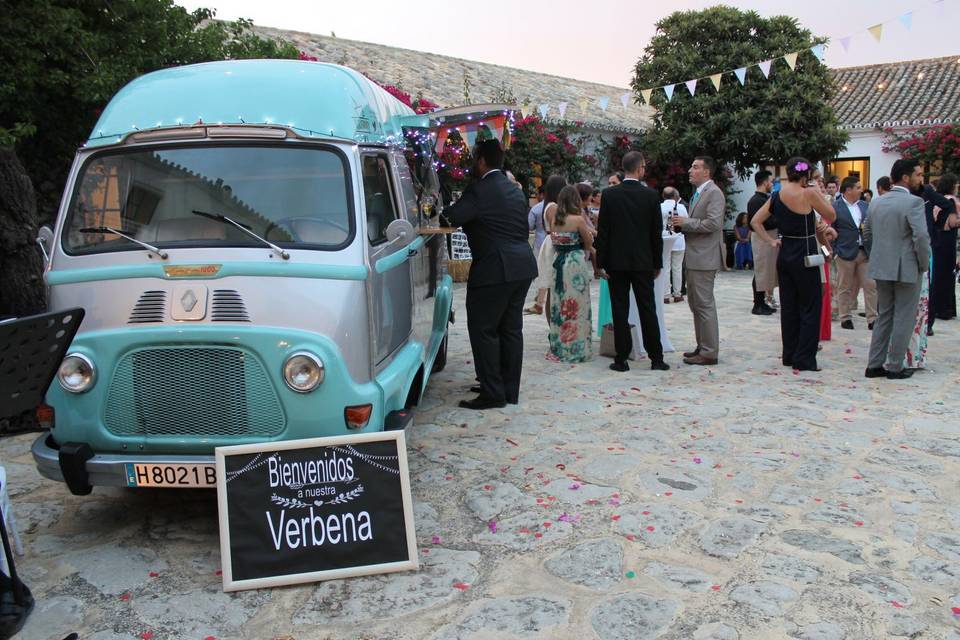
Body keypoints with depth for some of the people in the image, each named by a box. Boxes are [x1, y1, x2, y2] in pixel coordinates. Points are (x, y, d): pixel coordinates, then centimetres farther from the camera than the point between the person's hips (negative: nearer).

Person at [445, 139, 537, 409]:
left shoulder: (479, 190, -12)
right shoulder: (514, 190, 16)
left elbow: (453, 217, -18)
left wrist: (447, 207, 4)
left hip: (494, 269, -9)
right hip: (522, 266, 9)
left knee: (483, 330, -2)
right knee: (511, 329, 13)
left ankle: (492, 393, -1)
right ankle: (510, 390, 19)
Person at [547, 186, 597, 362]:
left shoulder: (554, 220, 4)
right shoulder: (578, 220, -12)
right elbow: (589, 243, -3)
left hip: (558, 264, 6)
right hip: (576, 264, -6)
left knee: (559, 306, 13)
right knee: (577, 307, 3)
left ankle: (559, 348, 20)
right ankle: (577, 349, 8)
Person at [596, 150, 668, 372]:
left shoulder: (609, 194, -4)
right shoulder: (651, 195, -3)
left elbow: (603, 231, -4)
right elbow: (657, 233, 2)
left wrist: (601, 262, 2)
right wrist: (657, 263, 11)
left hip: (616, 262, 0)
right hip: (643, 261, 1)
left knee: (620, 311, 3)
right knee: (648, 309, 7)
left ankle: (621, 359, 5)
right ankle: (656, 358, 11)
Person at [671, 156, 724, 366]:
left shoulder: (714, 193, -11)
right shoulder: (697, 193, 18)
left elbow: (713, 223, -22)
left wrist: (685, 222, -15)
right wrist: (681, 225, 6)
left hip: (704, 258, -10)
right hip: (693, 258, 10)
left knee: (705, 304, -6)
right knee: (695, 303, 15)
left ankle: (710, 352, -1)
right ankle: (702, 347, 24)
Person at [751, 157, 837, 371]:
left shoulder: (777, 195, 5)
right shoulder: (808, 193, -13)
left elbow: (756, 221, 10)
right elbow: (831, 217, -2)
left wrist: (771, 241, 9)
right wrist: (818, 192, 3)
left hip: (785, 255, 7)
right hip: (805, 257, -7)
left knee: (788, 306, 12)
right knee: (810, 308, 2)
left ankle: (790, 355, 19)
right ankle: (804, 359, 3)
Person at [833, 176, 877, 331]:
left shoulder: (865, 205, 11)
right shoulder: (835, 207, -5)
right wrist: (834, 252, -11)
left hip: (866, 252, 5)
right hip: (845, 253, -5)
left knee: (871, 286, 2)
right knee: (845, 288, 5)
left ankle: (872, 319, 7)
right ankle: (846, 318, 17)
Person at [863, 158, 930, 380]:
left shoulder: (876, 202, 6)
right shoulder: (913, 202, -15)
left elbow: (867, 233, 13)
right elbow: (921, 237, -21)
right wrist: (924, 264, -7)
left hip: (881, 268, 6)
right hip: (906, 269, -6)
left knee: (884, 316, 15)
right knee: (904, 319, 5)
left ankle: (874, 365, 15)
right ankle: (895, 367, 10)